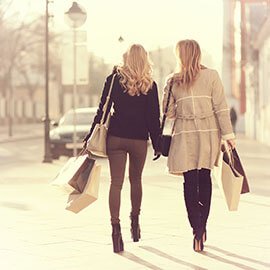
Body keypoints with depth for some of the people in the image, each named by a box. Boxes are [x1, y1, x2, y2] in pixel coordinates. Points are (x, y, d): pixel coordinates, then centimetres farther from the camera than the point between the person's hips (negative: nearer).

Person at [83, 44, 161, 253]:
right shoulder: (150, 86, -2)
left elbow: (103, 110, -1)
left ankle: (116, 228, -14)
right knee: (136, 180, 20)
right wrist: (157, 144, 6)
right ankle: (135, 221, 33)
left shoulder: (114, 80, -2)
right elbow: (154, 118, -1)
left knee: (116, 183, -2)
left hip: (116, 137, -1)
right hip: (139, 140, 1)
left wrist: (92, 136, 5)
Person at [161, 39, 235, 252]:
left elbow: (168, 112, 4)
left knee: (190, 181, 1)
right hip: (208, 133, 1)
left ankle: (197, 230, -10)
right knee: (204, 178, 15)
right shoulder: (211, 76, -2)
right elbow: (221, 107, -5)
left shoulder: (173, 81, -1)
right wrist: (228, 133, -2)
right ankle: (202, 226, 23)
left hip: (185, 135, -1)